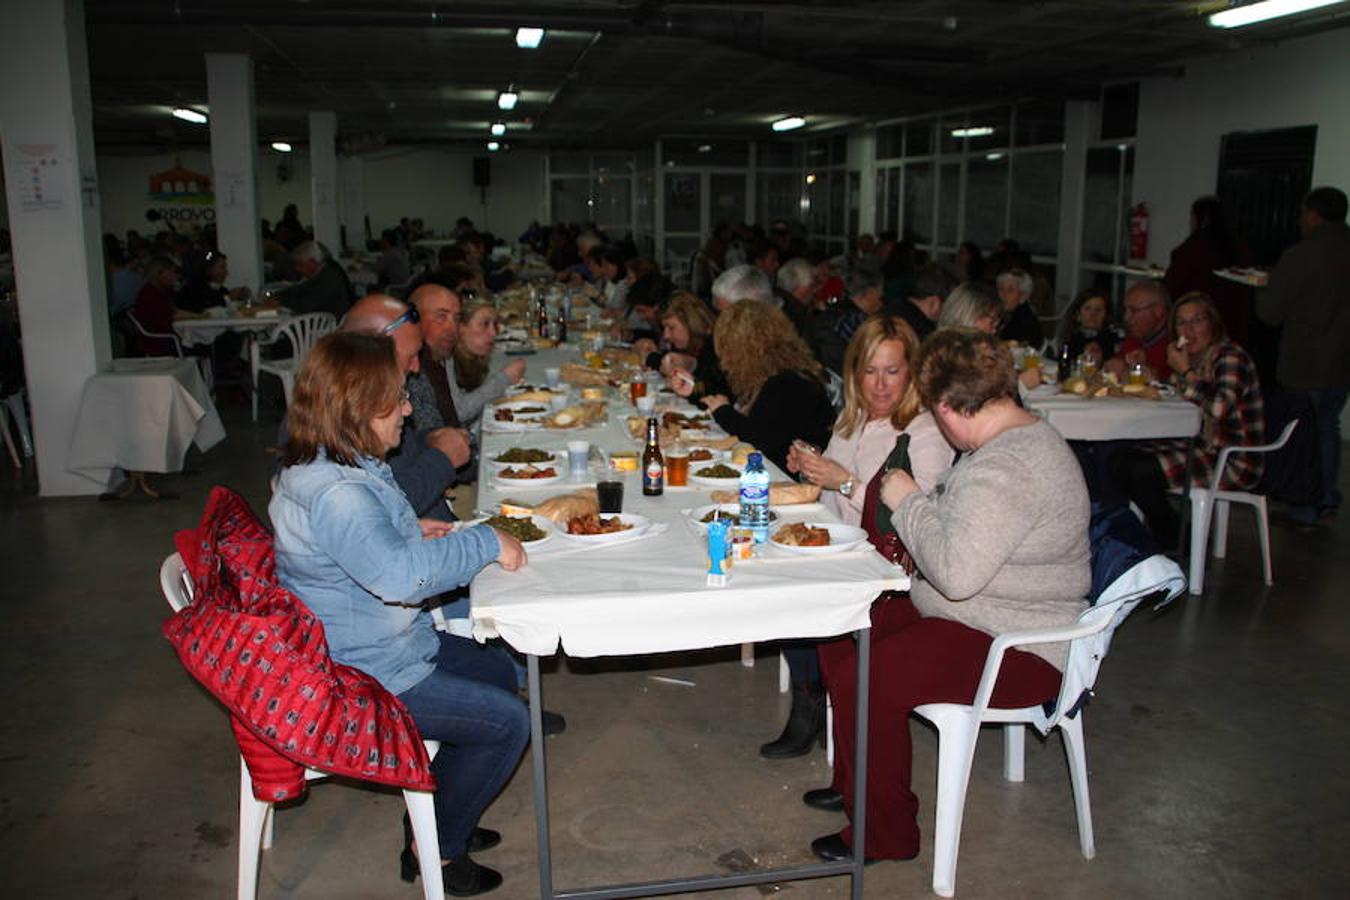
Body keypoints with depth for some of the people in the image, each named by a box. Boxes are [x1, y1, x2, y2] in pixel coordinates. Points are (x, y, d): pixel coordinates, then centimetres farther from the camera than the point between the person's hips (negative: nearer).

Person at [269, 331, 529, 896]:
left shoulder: (325, 467, 4)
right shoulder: (333, 493, -31)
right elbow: (399, 574, -44)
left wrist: (409, 532, 8)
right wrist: (488, 543, -31)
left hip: (380, 644, 11)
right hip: (357, 679, -11)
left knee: (500, 674, 20)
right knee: (507, 722, -8)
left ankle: (438, 817, 31)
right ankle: (436, 850, 14)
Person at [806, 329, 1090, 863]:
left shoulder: (1004, 469, -27)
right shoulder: (1025, 437, 9)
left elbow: (955, 573, -33)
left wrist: (909, 503, -20)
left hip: (1018, 651, -11)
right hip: (988, 620, 11)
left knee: (861, 680, -24)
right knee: (838, 636, 7)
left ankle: (884, 834, -3)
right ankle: (857, 783, 23)